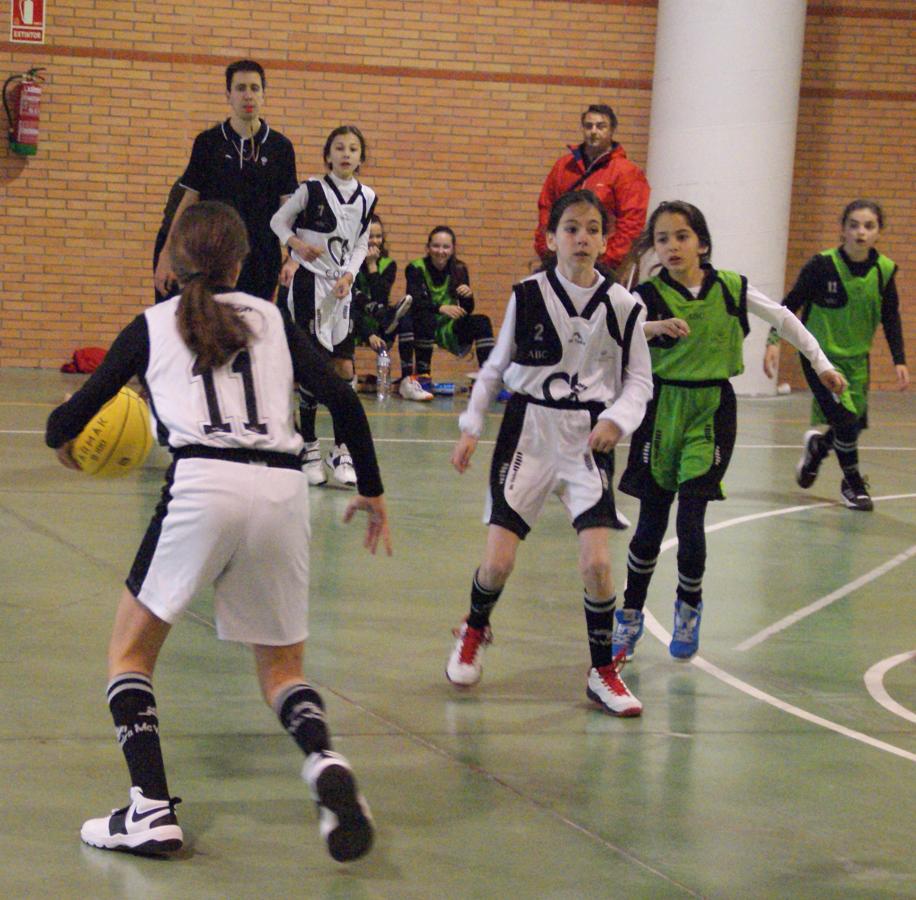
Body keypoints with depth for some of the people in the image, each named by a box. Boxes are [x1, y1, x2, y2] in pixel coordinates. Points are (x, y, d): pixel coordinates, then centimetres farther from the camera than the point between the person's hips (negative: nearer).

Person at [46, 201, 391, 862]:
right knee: (282, 666, 17)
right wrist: (372, 489, 20)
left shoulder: (153, 325, 17)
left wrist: (63, 440, 40)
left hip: (202, 484, -2)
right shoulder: (271, 320, 21)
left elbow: (73, 416, 17)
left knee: (131, 650, 15)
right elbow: (343, 400, 11)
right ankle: (323, 759, -14)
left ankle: (152, 810, 1)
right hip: (283, 488, 3)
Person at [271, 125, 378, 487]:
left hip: (342, 287, 4)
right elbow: (278, 221, 2)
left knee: (344, 368, 0)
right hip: (309, 283, -4)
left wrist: (349, 275, -4)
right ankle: (309, 449, 6)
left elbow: (361, 244, 12)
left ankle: (341, 451, 9)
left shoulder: (367, 198, 6)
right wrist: (299, 246, -14)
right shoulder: (312, 189, -6)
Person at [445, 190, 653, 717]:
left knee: (597, 563, -13)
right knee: (498, 561, -3)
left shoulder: (622, 306, -1)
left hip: (588, 442, 0)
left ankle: (604, 671, 7)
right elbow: (497, 367, 9)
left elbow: (639, 381, 4)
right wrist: (472, 426, 5)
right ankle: (475, 631, 31)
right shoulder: (528, 296, -2)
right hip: (528, 435, 0)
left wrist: (617, 419, -14)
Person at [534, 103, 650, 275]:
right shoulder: (563, 165, 14)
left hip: (602, 264, -5)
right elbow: (546, 208, 17)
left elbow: (631, 223, -9)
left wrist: (608, 260, -14)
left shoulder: (627, 172, -3)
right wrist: (544, 248, 8)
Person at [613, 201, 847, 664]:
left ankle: (689, 608, 18)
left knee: (690, 521, -8)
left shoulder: (730, 289, -2)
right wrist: (654, 327, -42)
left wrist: (822, 365, 13)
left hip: (711, 411, 0)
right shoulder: (649, 295, -7)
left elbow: (783, 319, 12)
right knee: (650, 524, 4)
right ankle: (630, 618, 22)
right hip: (662, 407, 0)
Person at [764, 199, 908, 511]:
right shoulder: (822, 265, -19)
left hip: (857, 359, 4)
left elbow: (890, 319, 2)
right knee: (846, 419, -15)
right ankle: (853, 483, 10)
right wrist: (774, 341, -19)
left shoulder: (884, 271, -8)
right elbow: (791, 303, -11)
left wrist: (899, 361, -3)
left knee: (855, 424, 7)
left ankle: (818, 447, 42)